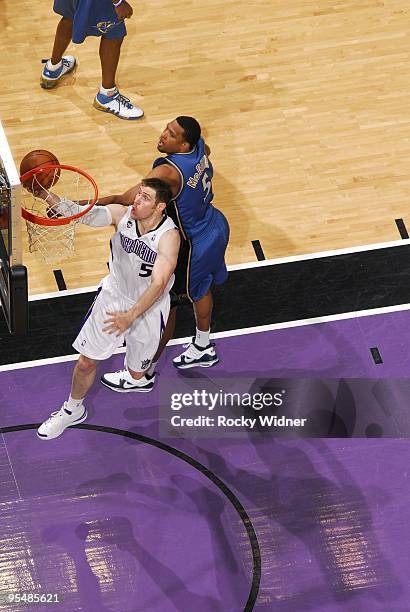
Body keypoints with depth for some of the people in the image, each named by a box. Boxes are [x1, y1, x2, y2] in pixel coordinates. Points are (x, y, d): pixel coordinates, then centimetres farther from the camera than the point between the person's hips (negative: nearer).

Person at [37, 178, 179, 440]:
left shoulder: (169, 236, -30)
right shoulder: (122, 214, -18)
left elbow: (159, 283, -37)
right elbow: (80, 213, -27)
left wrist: (131, 315, -46)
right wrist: (44, 193, -43)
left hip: (148, 307, -3)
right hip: (114, 294, 3)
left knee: (137, 373, 17)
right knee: (86, 362, 8)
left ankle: (138, 378, 56)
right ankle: (73, 410, 33)